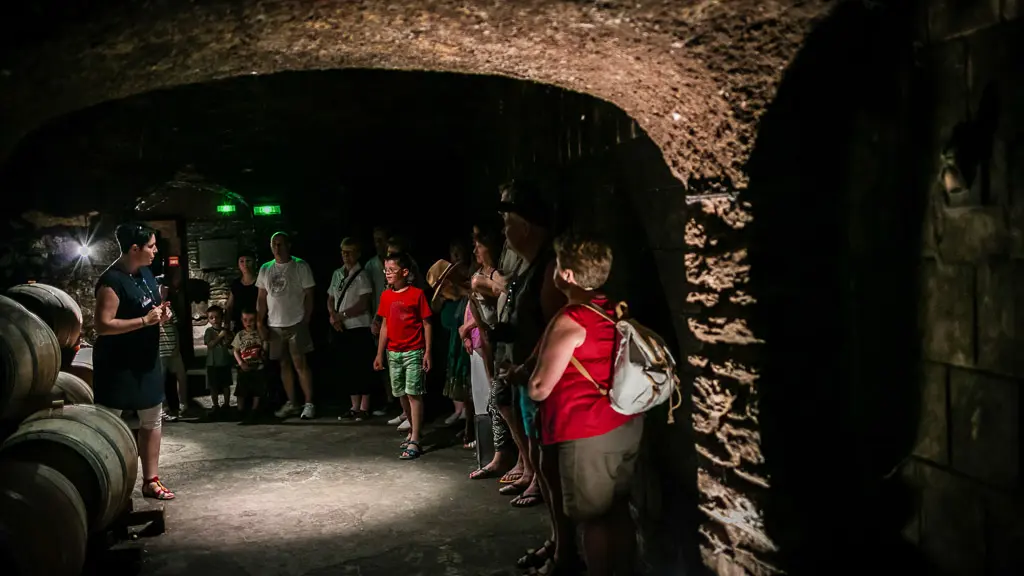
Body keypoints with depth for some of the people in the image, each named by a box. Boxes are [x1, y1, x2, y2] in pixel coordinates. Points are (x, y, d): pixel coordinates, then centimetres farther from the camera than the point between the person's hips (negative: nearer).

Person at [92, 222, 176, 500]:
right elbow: (103, 325, -24)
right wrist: (145, 321, -25)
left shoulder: (146, 272, 7)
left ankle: (150, 480, 23)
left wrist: (163, 314, 0)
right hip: (117, 363, -9)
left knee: (151, 419, 12)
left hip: (146, 359, 9)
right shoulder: (112, 281, -19)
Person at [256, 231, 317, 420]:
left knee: (300, 363, -8)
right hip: (274, 325, 5)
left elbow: (309, 295, -4)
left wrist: (305, 320, -9)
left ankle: (309, 404, -5)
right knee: (284, 364, 10)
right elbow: (261, 298, 12)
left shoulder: (300, 266, -3)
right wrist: (260, 323, 5)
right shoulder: (265, 269, 10)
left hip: (296, 323, -5)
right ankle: (291, 404, 17)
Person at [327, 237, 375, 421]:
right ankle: (354, 407, 20)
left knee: (362, 368, 0)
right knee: (347, 368, 11)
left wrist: (341, 315, -13)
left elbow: (364, 305, -15)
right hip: (340, 329, 6)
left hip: (359, 328, -6)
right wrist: (333, 316, -4)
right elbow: (330, 300, 15)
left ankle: (364, 408, 9)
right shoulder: (337, 274, 12)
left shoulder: (362, 276, -8)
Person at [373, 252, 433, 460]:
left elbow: (426, 324, -6)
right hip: (393, 353, 6)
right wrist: (380, 354, 12)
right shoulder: (386, 296, 7)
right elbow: (385, 325, 13)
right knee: (402, 395, 12)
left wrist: (427, 352, -10)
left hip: (413, 352, -6)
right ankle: (412, 430, 27)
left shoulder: (417, 294, -8)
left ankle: (414, 442, -6)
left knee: (414, 394, -7)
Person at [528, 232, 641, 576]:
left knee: (592, 518, 4)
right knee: (618, 510, 16)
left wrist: (529, 377, 8)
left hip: (588, 435, -8)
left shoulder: (569, 322, -16)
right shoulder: (617, 313, 5)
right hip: (627, 425, 8)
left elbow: (539, 390, -14)